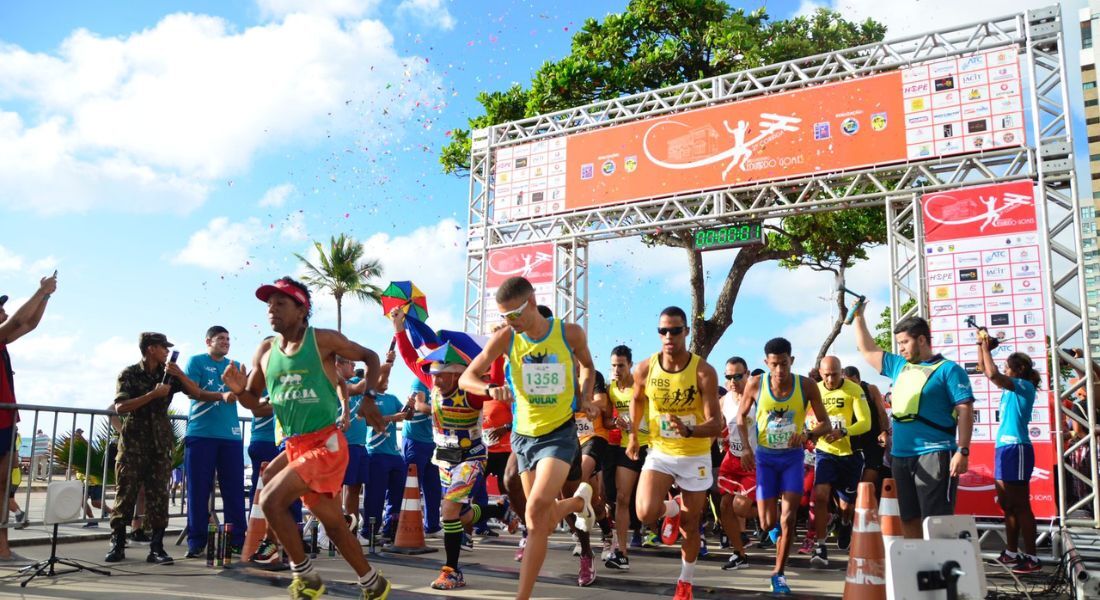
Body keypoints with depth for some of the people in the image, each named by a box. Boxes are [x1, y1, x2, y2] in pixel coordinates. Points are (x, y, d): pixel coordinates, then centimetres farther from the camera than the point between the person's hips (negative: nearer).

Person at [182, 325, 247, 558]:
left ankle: (237, 541, 6)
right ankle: (196, 543, 5)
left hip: (231, 434, 3)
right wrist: (222, 396, -19)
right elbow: (192, 391, -7)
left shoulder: (235, 365, 17)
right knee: (198, 489, -1)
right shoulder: (196, 361, 5)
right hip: (201, 433, -3)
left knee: (234, 489, 1)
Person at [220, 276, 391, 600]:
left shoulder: (323, 340, -8)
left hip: (326, 444, -6)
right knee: (334, 524, 15)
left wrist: (368, 397, -8)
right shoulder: (265, 351, 6)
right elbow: (253, 400, 14)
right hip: (294, 446, 6)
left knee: (271, 499, -20)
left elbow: (370, 357, 4)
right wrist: (238, 390, -8)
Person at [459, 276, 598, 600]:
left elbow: (587, 366, 12)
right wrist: (490, 389, -28)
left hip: (560, 433, -3)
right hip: (524, 435, 3)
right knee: (545, 521, 14)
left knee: (536, 510, -22)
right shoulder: (505, 338, -9)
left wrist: (585, 398, -5)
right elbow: (466, 378, -7)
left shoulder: (570, 333, -10)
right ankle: (579, 500, 49)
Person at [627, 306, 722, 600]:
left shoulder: (704, 372, -20)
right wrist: (633, 436, 13)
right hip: (659, 453, 2)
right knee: (646, 513, -19)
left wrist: (689, 430, -39)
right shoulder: (645, 369, -11)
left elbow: (716, 424, -21)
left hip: (695, 457, -1)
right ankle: (671, 509, 18)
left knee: (690, 526, 10)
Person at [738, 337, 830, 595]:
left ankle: (778, 573, 10)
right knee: (768, 522, 1)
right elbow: (742, 416, 3)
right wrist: (745, 447, -9)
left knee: (788, 519, -7)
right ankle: (775, 529, 40)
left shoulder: (806, 385, -16)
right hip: (765, 456, 0)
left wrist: (807, 434, -28)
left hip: (792, 456, 0)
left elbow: (826, 424, -7)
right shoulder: (755, 385, -15)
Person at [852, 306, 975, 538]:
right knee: (909, 519, 12)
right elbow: (868, 351, 28)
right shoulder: (899, 366, 16)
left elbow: (965, 410, -9)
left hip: (934, 455, -7)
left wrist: (962, 451, -17)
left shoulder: (948, 369, -3)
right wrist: (859, 317, 25)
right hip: (900, 456, 7)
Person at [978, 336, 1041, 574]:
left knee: (1021, 506, -7)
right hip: (1004, 448, 10)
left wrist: (986, 347, -15)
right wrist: (981, 345, 13)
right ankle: (1011, 553, 21)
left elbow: (993, 374, -26)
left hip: (1017, 449, -10)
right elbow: (984, 369, 23)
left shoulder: (1025, 386, -10)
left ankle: (1032, 558, -3)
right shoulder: (1011, 388, 14)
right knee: (1007, 505, 13)